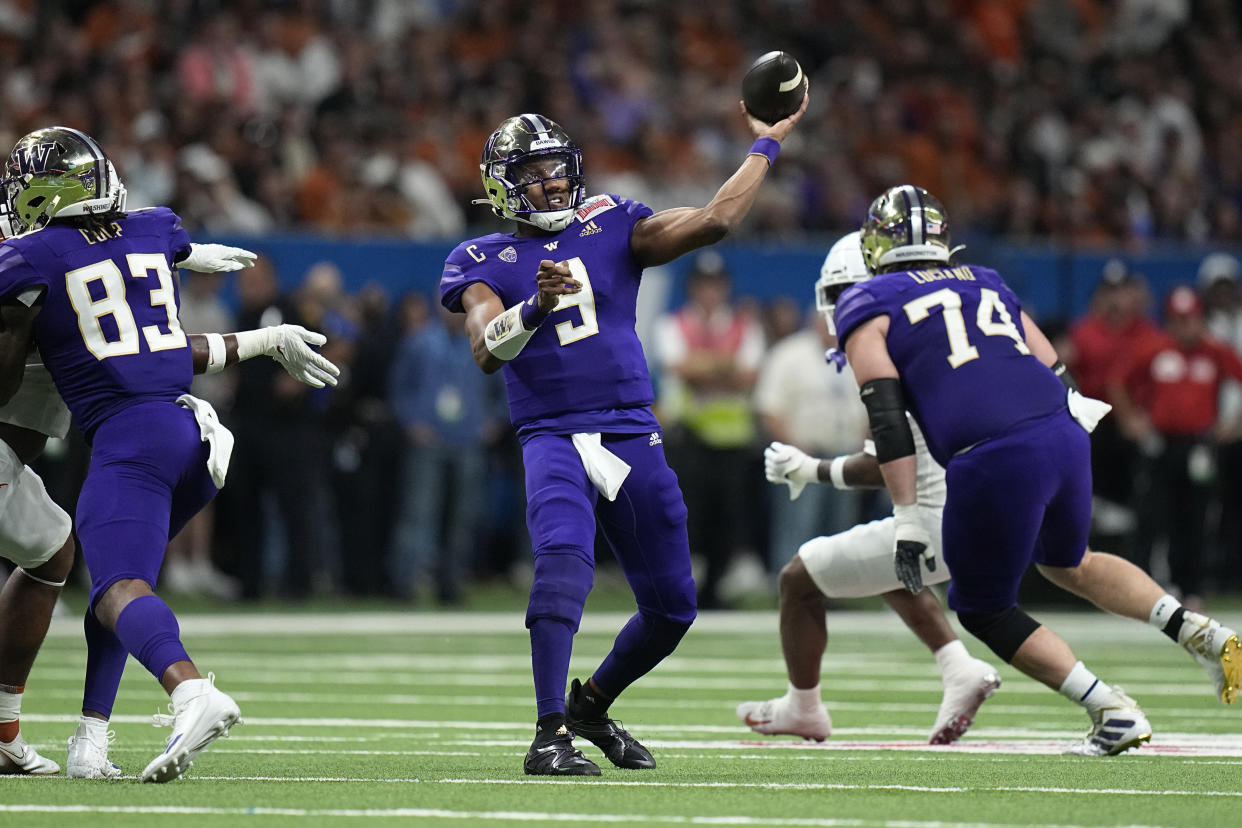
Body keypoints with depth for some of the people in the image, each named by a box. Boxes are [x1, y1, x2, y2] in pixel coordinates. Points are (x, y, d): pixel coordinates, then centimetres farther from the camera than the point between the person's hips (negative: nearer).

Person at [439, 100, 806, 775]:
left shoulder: (611, 228, 10)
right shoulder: (484, 262, 4)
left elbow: (715, 220, 1)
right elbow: (487, 351, -13)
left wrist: (766, 145, 5)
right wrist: (536, 306, -31)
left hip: (632, 434, 4)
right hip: (554, 436, -4)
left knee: (671, 607, 8)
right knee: (563, 561, -31)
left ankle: (592, 703, 34)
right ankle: (550, 735, -30)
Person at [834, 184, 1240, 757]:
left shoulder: (867, 308, 11)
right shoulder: (987, 286, 27)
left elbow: (889, 420, 0)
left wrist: (907, 519, -2)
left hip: (994, 462, -6)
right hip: (1064, 437, 6)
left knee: (983, 609, 15)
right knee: (1066, 563, 32)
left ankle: (1113, 712, 5)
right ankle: (1194, 630, 12)